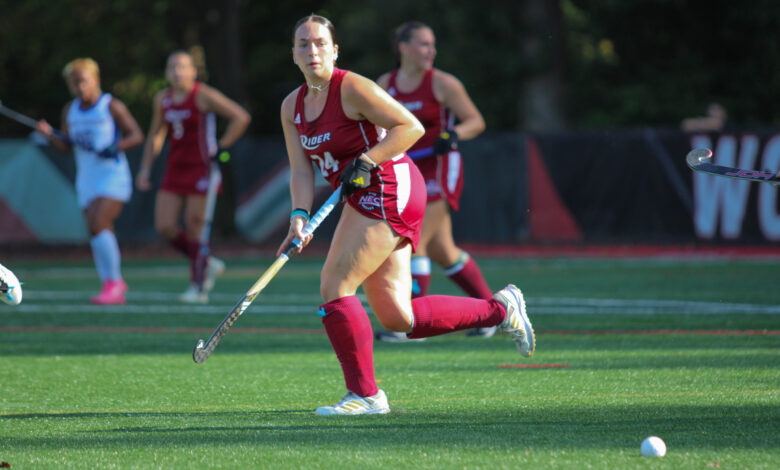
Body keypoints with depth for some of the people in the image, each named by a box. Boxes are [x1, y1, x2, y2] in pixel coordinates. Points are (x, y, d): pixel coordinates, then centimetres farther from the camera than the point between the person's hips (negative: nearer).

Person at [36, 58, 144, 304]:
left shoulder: (112, 106, -5)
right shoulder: (70, 110, 12)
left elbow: (136, 135, -5)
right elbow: (66, 147, 15)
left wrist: (116, 147, -22)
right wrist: (49, 135, -4)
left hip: (113, 176, -6)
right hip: (86, 180, 6)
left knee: (98, 225, -21)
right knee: (99, 237, 5)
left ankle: (113, 283, -16)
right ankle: (115, 287, 12)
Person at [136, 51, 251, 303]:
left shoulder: (204, 96, -9)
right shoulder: (162, 99, 10)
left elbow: (241, 117, -10)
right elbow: (155, 136, 21)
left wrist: (221, 148, -12)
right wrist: (145, 168, 13)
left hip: (201, 169, -7)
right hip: (175, 170, 7)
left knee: (194, 227, -7)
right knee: (165, 226, -2)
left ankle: (198, 286, 4)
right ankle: (209, 265, 18)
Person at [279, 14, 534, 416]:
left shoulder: (351, 88, -11)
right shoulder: (293, 107, 11)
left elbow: (411, 127, -13)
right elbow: (301, 171, 6)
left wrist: (366, 161, -21)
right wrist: (300, 216, -11)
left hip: (387, 193, -9)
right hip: (366, 201, 9)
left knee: (333, 286, -14)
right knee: (397, 318, 6)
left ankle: (364, 393, -5)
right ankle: (500, 309, 20)